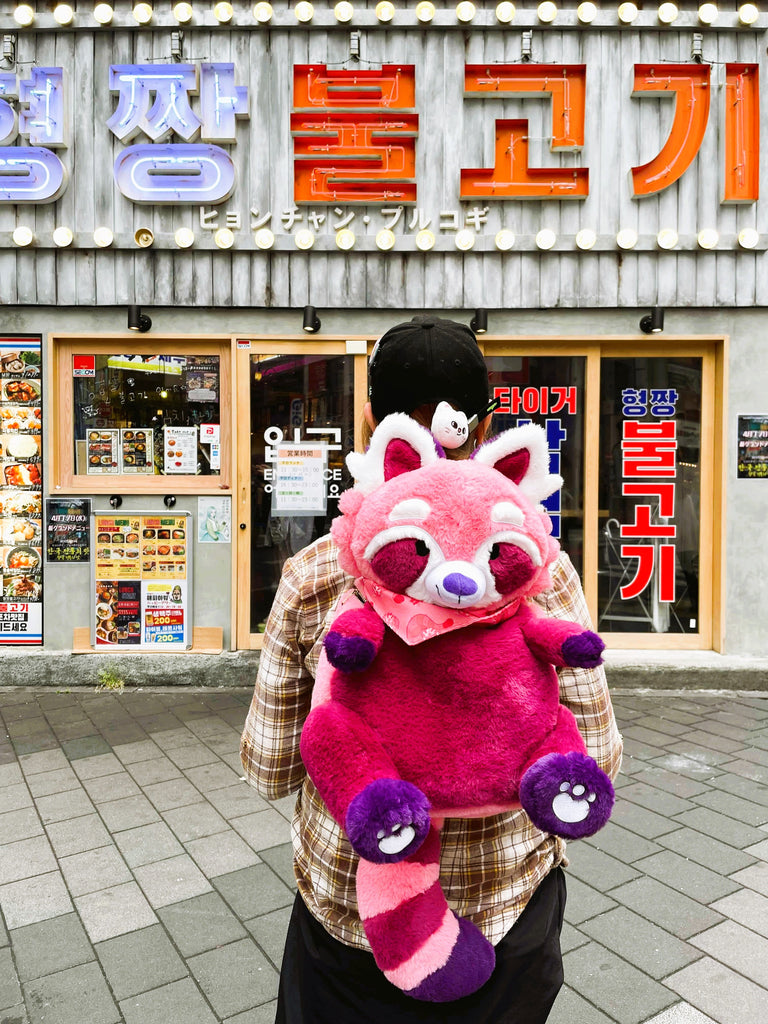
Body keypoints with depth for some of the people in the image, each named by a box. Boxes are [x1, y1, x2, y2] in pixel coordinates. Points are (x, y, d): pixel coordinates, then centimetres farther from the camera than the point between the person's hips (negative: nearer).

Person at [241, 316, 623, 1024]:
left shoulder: (310, 579, -20)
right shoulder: (543, 571, -19)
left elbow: (269, 771, -10)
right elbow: (596, 759, -10)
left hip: (348, 917, 0)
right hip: (509, 919, 1)